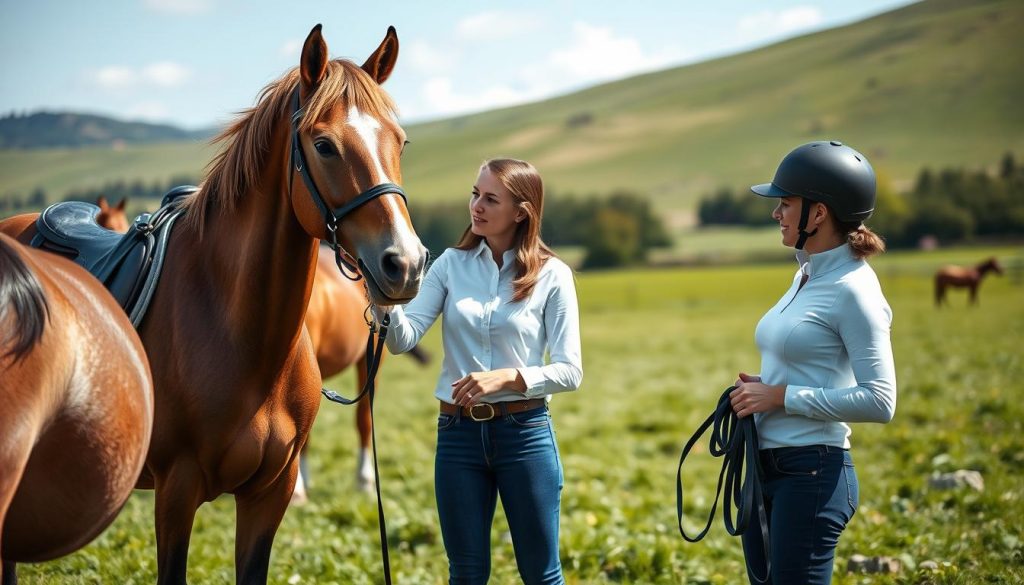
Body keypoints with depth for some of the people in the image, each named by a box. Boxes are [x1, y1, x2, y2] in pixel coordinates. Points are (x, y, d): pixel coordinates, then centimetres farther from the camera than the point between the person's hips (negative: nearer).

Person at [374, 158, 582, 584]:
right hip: (458, 432, 2)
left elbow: (570, 371, -7)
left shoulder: (552, 275, -4)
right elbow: (404, 339, -6)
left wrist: (508, 378, -21)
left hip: (524, 432, -2)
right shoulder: (452, 265, 3)